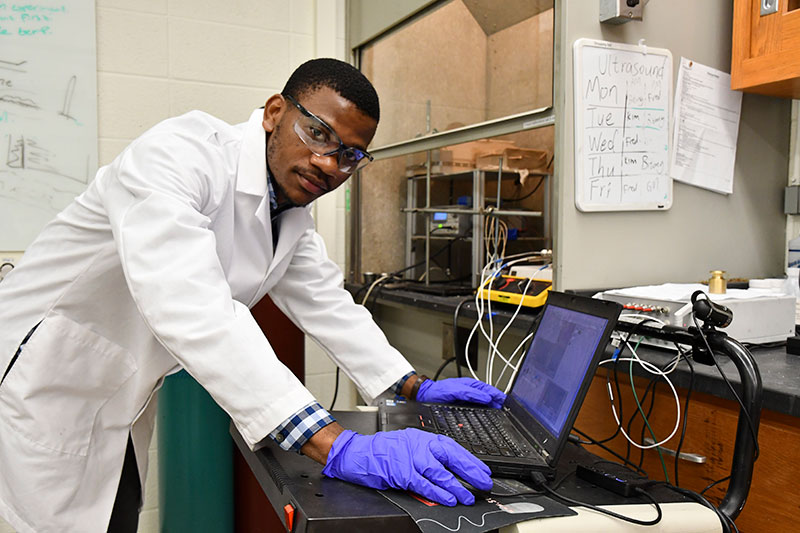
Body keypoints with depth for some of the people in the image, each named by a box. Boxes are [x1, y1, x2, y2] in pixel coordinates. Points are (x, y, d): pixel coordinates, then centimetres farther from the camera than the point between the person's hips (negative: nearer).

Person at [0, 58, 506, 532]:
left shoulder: (293, 214, 0)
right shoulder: (178, 153, -28)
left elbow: (326, 304, 8)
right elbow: (190, 307, -41)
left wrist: (415, 387, 2)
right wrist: (336, 446, -47)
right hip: (45, 383, -7)